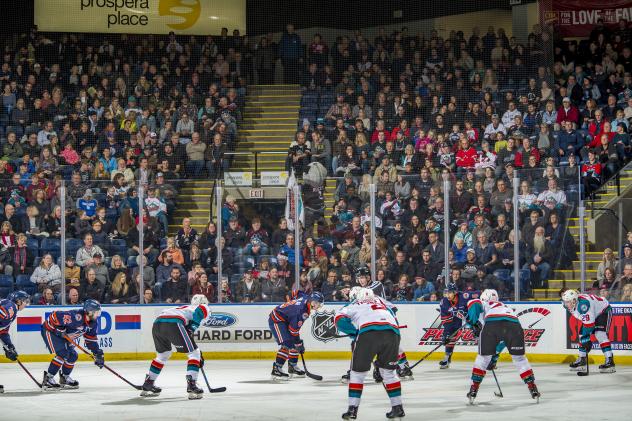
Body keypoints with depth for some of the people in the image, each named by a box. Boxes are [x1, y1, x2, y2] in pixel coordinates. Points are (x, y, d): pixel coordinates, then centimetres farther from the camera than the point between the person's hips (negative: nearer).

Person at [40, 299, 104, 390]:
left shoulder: (93, 324, -4)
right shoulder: (77, 317, -34)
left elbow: (91, 340, 7)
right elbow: (55, 315, -33)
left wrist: (98, 354, 0)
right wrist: (60, 329, -28)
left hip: (64, 336, 9)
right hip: (50, 330, -9)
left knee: (73, 355, 7)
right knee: (62, 354, -22)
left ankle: (64, 377, 28)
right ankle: (47, 379, -17)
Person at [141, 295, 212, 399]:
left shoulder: (186, 308, 41)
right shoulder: (204, 308, 21)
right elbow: (201, 309, -6)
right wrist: (192, 329, -3)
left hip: (157, 323, 8)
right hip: (173, 324, -8)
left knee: (163, 354, 30)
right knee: (194, 353, 4)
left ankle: (147, 385, 35)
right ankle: (191, 386, -6)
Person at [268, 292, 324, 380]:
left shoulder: (306, 299, -3)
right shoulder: (302, 310, -30)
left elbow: (299, 294, 23)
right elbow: (294, 328, -28)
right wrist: (299, 343, -19)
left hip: (285, 319, 10)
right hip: (276, 320, -10)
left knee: (295, 343, 13)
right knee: (287, 344, -22)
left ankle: (292, 367, 27)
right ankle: (276, 369, -23)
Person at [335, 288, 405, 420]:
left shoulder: (355, 304, 27)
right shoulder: (383, 304, 37)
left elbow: (339, 319, 13)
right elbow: (394, 321, 33)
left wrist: (355, 333, 19)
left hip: (368, 332, -3)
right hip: (392, 333, 3)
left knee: (357, 371, 12)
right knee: (388, 371, 23)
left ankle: (352, 409, 7)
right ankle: (398, 407, 22)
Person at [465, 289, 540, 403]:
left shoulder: (484, 304, 33)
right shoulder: (506, 307, 44)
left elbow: (473, 303, 6)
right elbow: (504, 340, 46)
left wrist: (474, 322, 3)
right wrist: (495, 356, 51)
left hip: (492, 324, -3)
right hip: (514, 324, 3)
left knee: (483, 357, 16)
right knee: (519, 358, 22)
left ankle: (473, 390, 14)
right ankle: (533, 388, 19)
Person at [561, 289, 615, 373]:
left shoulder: (583, 304, -40)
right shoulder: (570, 305, -12)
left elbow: (589, 323, -37)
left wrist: (586, 337, -33)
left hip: (604, 311, -9)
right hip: (592, 315, 9)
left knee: (600, 334, -25)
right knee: (582, 335, 4)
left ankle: (610, 361, -26)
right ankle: (581, 360, 18)